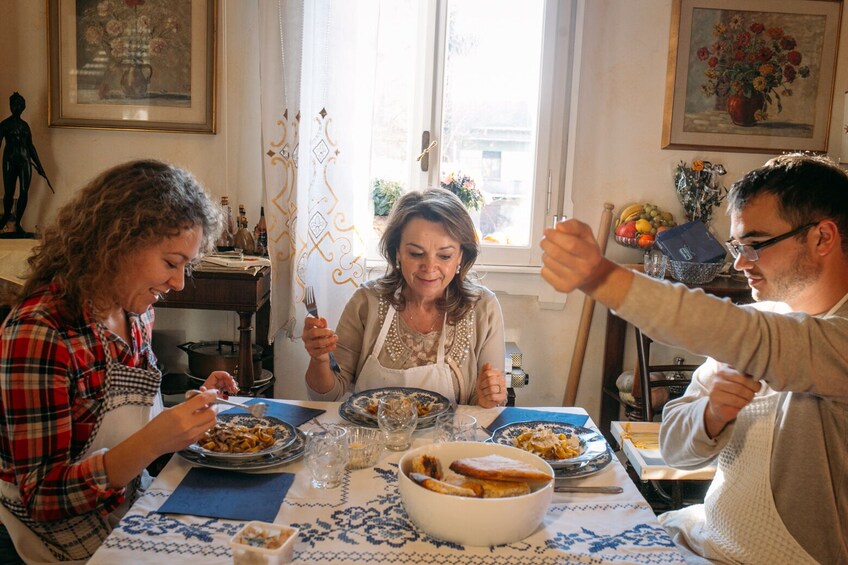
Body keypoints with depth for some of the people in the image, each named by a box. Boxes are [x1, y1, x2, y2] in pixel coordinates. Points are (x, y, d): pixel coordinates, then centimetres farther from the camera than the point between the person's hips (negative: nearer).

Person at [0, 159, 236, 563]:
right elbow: (41, 496, -19)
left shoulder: (135, 310, 0)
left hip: (133, 506, 7)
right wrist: (151, 443, -32)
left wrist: (192, 403, -5)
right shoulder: (40, 333, -23)